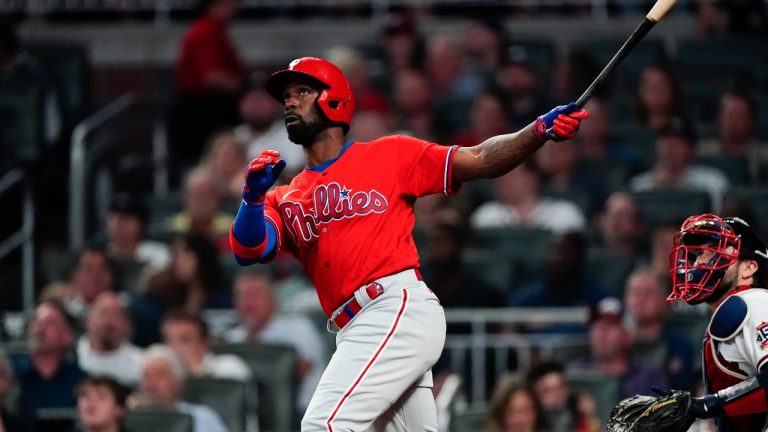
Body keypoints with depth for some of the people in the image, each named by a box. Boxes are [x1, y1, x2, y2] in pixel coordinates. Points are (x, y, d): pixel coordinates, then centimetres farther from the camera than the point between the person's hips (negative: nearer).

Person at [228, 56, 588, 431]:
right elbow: (247, 251, 6)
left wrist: (540, 131, -10)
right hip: (355, 329, 6)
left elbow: (479, 161, 6)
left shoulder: (389, 156, 10)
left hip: (399, 306, -6)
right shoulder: (285, 199, 21)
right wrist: (253, 195, -13)